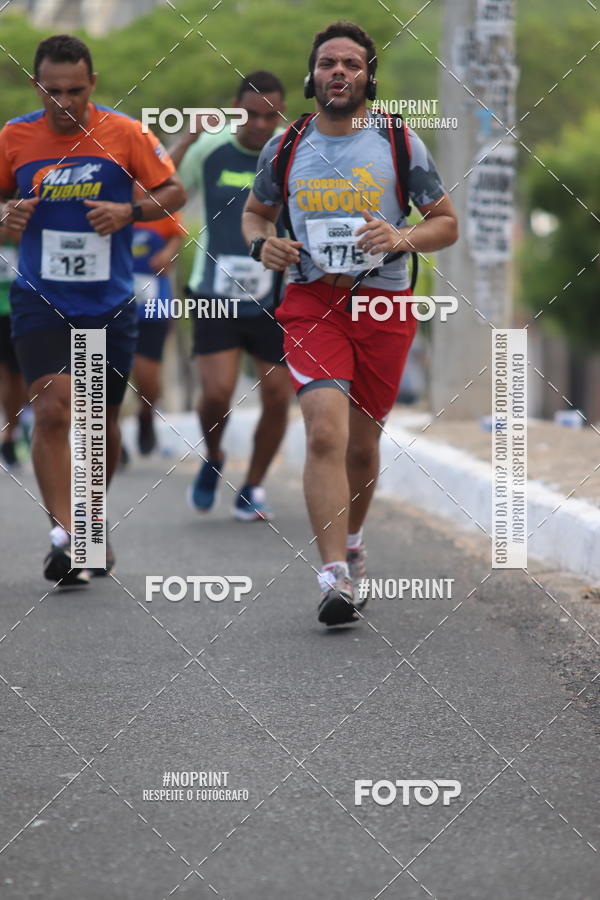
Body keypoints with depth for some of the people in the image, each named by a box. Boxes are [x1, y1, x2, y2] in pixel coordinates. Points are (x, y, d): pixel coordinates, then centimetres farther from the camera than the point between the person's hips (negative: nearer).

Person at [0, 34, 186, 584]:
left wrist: (128, 212, -16)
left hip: (110, 305, 1)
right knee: (53, 410, -18)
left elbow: (174, 192, 1)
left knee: (103, 420, 10)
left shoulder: (125, 133, -4)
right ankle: (65, 534, -20)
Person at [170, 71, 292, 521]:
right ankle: (212, 459, 19)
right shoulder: (209, 149, -3)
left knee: (277, 397, -1)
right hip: (217, 297, -1)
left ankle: (252, 489, 20)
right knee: (217, 392, -14)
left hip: (276, 300, 1)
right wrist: (186, 140, -15)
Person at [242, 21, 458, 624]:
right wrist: (262, 244, -2)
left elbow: (446, 223, 7)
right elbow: (255, 212, 21)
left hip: (383, 303, 1)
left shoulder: (399, 143, 1)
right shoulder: (285, 148, 5)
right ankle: (335, 580, -25)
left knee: (362, 443, 11)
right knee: (325, 431, -20)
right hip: (312, 300, -1)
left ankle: (350, 541, 40)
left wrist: (403, 239, -14)